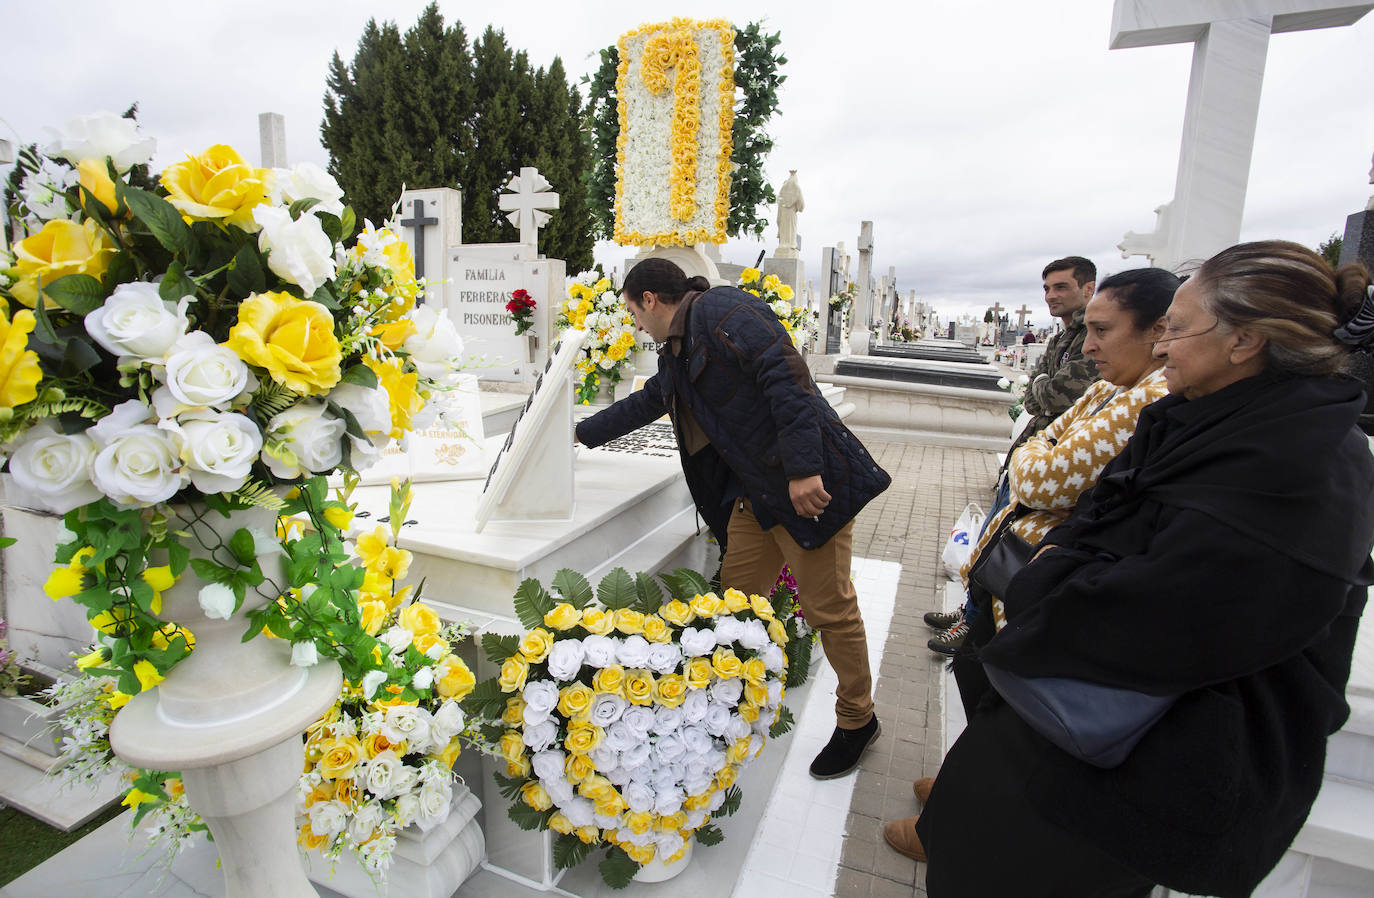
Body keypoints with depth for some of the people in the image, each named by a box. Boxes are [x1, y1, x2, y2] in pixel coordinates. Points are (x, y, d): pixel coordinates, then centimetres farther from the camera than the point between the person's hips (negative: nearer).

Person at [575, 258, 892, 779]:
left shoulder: (721, 310, -12)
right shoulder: (677, 353, 18)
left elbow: (786, 375, -22)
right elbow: (644, 404, 33)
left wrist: (803, 468, -27)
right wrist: (581, 434, 41)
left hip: (810, 482, -9)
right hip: (755, 491, 9)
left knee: (828, 608, 3)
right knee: (737, 598, 13)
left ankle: (857, 721, 24)